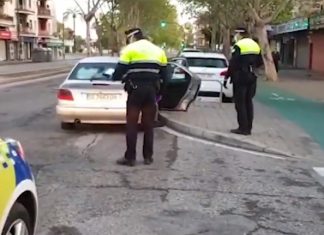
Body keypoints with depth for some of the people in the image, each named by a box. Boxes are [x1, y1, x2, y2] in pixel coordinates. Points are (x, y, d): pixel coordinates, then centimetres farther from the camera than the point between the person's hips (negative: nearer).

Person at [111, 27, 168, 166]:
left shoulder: (130, 49, -2)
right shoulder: (158, 51, 15)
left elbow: (119, 72, -5)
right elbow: (163, 76, 16)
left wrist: (115, 77, 17)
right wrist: (158, 93, 22)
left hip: (135, 90, -4)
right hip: (151, 91, 5)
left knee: (132, 125, 1)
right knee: (148, 125, 10)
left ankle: (130, 158, 3)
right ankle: (148, 157, 13)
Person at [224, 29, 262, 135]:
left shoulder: (238, 46, -11)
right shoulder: (256, 45, 12)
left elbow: (232, 64, -15)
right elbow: (259, 62, 17)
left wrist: (226, 78, -10)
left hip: (240, 78, -7)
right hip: (251, 78, 7)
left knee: (240, 103, -2)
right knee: (248, 102, 11)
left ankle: (243, 128, -2)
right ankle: (248, 128, 13)